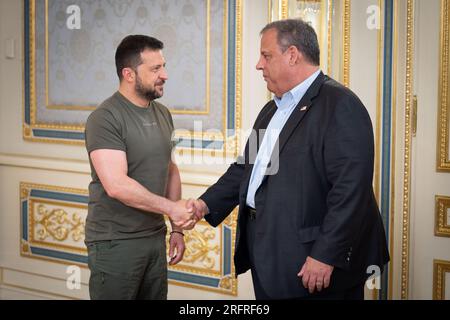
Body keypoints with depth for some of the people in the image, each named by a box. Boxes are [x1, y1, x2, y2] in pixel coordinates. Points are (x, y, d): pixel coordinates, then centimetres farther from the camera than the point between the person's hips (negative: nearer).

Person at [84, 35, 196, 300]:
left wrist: (177, 228, 12)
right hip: (116, 243, -6)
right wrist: (171, 208, -16)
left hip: (156, 237, 7)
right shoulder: (105, 118, -14)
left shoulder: (162, 114, 9)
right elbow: (116, 185, -23)